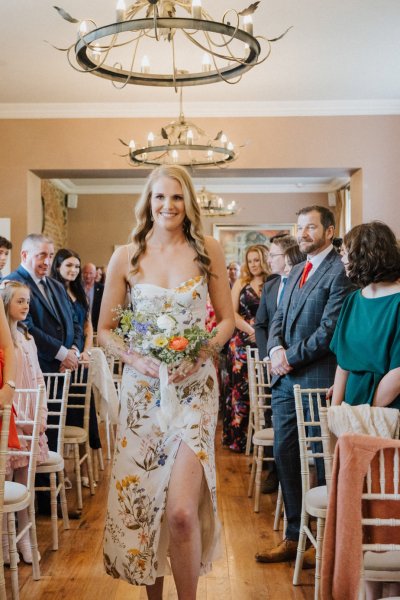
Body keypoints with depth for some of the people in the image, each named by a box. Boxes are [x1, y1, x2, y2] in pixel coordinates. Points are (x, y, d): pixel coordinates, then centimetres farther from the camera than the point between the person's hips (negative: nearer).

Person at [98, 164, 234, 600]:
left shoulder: (208, 251, 3)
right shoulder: (125, 257, 3)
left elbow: (227, 319, 8)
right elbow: (104, 329, 7)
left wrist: (200, 355, -10)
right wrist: (138, 360, -11)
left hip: (195, 388, -1)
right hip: (142, 389, 2)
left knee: (182, 511, -12)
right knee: (141, 500, 8)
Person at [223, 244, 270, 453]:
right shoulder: (241, 283, 9)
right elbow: (232, 313, 2)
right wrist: (251, 329, -10)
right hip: (242, 343, 1)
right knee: (241, 388, 1)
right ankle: (238, 438, 9)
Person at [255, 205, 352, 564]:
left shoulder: (339, 271, -10)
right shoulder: (297, 271, 18)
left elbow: (329, 329, -16)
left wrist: (291, 357, -12)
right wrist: (276, 349, -3)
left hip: (317, 379, -8)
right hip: (286, 379, 8)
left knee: (321, 463, 3)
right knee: (285, 455, 11)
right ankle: (294, 538, 25)